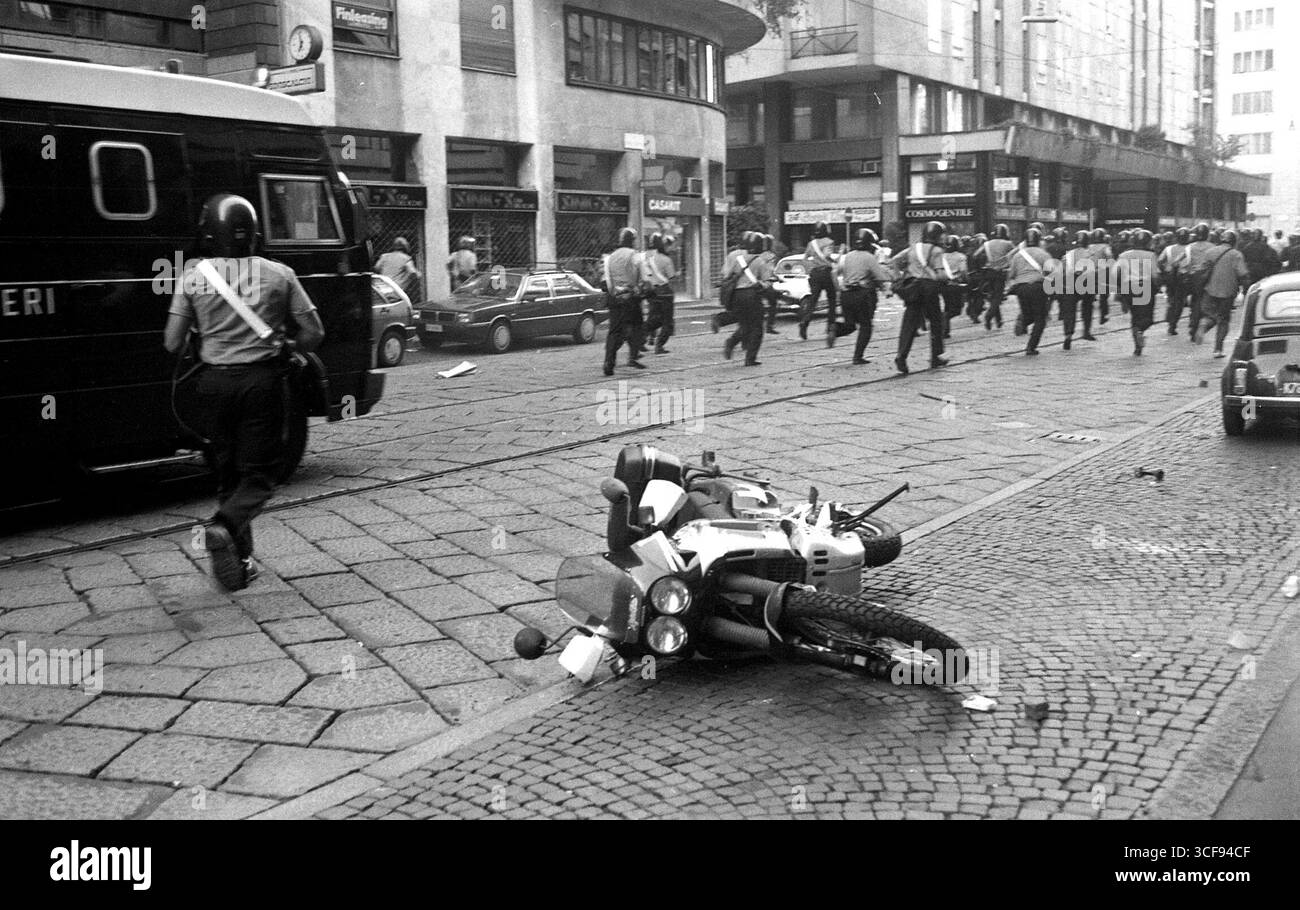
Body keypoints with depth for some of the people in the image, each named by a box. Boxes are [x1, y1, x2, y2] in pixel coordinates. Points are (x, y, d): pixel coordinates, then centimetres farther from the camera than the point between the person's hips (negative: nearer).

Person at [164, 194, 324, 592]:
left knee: (229, 470, 15)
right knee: (260, 473, 5)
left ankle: (240, 561, 18)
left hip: (215, 381, 2)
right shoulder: (277, 275, -4)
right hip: (263, 380, -2)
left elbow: (172, 343, -2)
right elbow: (313, 334, -2)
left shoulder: (194, 278, -2)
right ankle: (226, 526, -23)